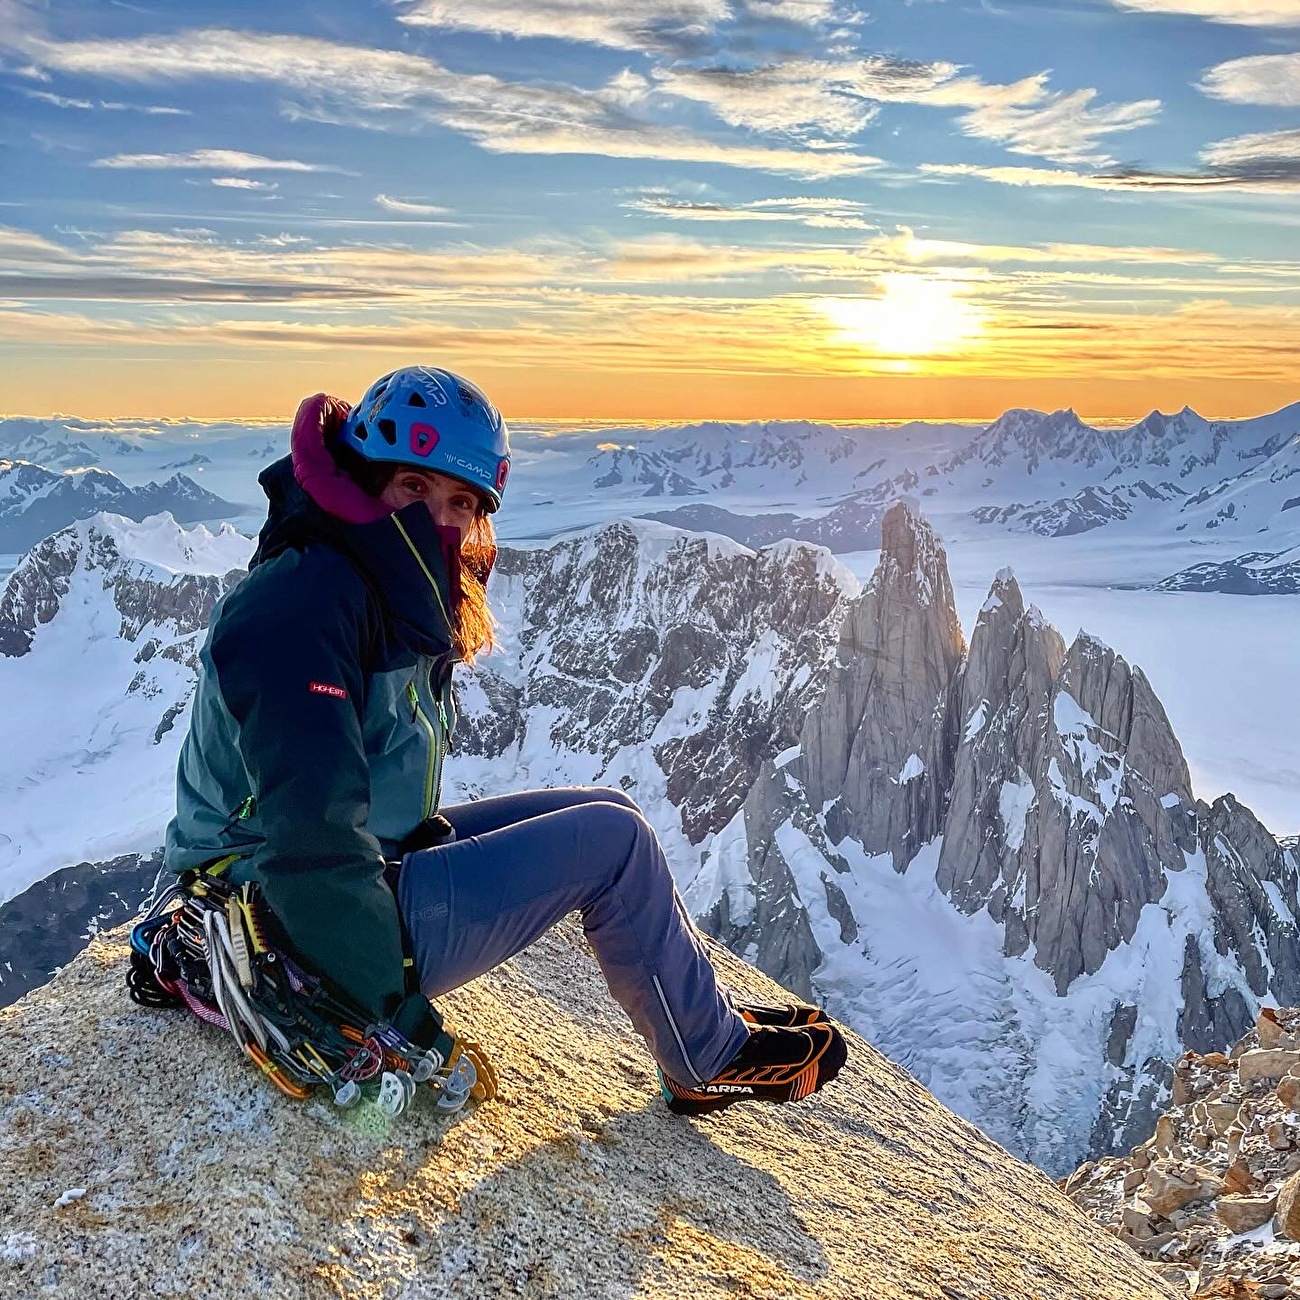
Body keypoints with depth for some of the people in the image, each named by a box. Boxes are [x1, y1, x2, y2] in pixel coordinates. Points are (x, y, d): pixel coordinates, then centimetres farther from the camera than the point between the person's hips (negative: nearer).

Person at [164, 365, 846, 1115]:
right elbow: (313, 836, -30)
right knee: (612, 839, -9)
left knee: (606, 812, 9)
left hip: (372, 866, 10)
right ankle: (713, 1057, 11)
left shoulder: (398, 598, 6)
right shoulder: (302, 604, -24)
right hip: (300, 931, -10)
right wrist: (396, 1013, -25)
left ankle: (704, 1015, 22)